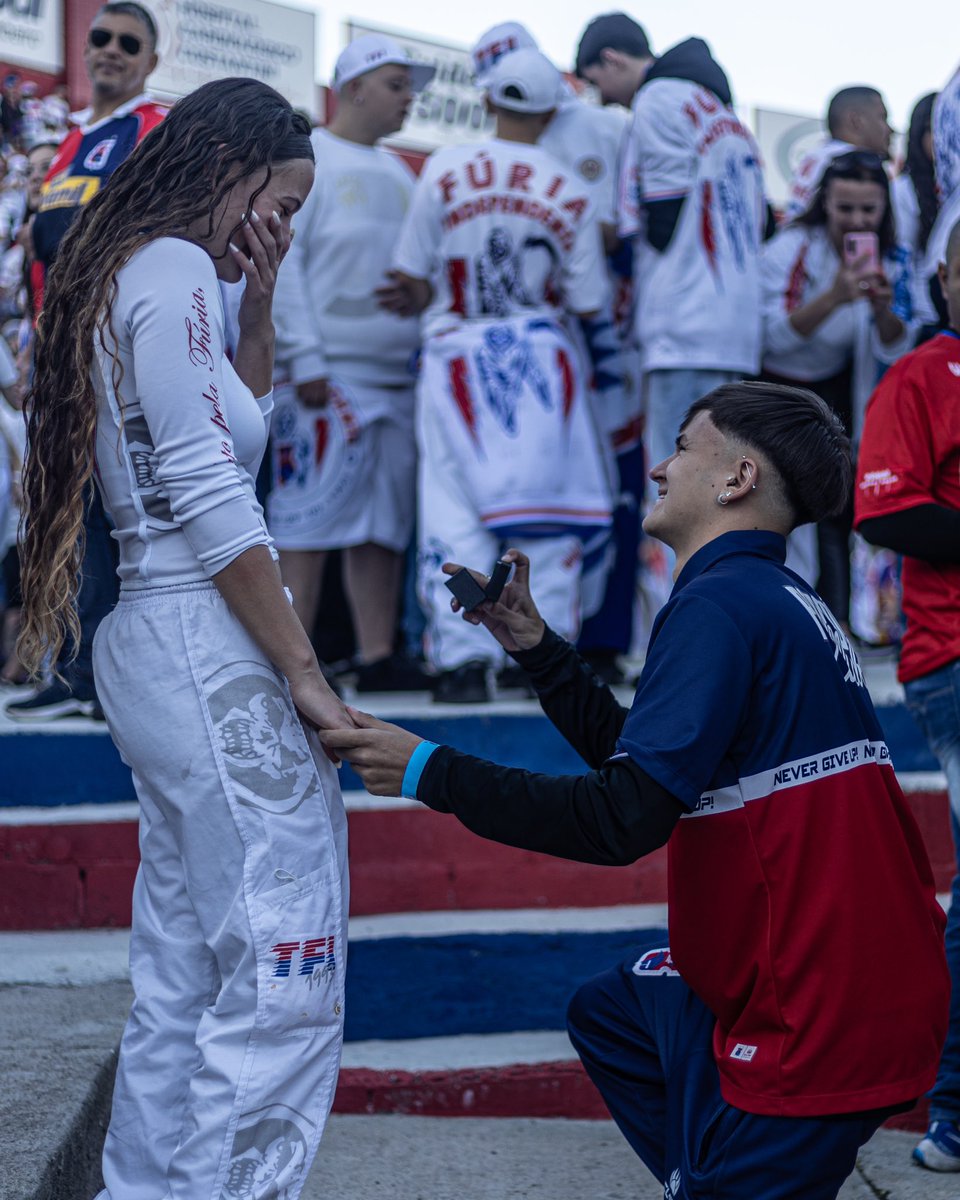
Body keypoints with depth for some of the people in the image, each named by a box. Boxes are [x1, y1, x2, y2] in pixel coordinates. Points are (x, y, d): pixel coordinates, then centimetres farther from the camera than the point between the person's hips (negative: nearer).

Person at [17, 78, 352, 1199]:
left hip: (150, 640, 10)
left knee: (182, 981, 14)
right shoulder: (173, 272, -10)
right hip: (205, 649, -10)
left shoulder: (127, 271, 19)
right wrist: (304, 674, -15)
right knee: (285, 974, -9)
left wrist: (257, 303, 17)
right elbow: (210, 500, -17)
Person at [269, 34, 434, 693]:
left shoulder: (398, 173, 21)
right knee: (311, 515, -9)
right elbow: (281, 259, -9)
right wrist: (305, 360, -16)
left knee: (386, 524, 6)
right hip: (330, 373, -7)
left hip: (395, 374, 7)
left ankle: (379, 658, 9)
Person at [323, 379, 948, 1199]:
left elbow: (624, 818, -24)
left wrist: (430, 772, -17)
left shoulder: (719, 604, -17)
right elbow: (647, 757, 20)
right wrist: (531, 642, 19)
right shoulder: (780, 601, 13)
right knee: (611, 1013, 25)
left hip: (820, 1025, -10)